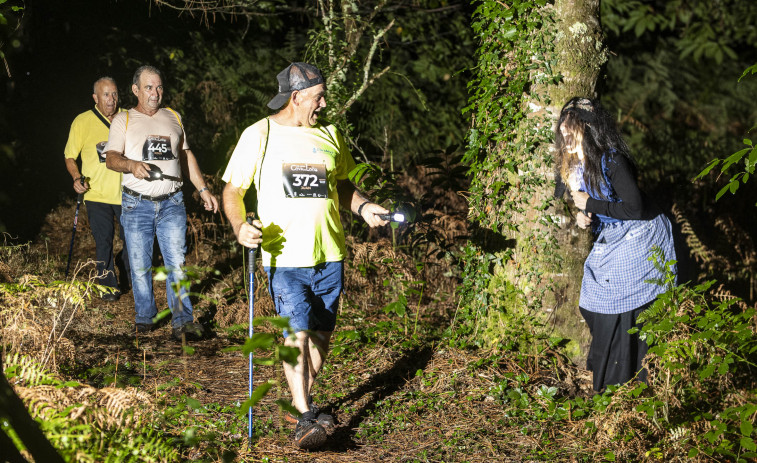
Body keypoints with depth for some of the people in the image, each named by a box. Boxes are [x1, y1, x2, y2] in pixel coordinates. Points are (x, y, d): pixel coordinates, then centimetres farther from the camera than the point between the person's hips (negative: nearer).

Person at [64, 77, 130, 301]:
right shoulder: (82, 121, -2)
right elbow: (70, 156, 4)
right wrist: (77, 178, -12)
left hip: (126, 192, 2)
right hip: (97, 193, -2)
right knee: (103, 241, -1)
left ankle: (133, 278, 34)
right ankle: (108, 285, 14)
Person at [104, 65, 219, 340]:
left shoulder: (173, 118, 16)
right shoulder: (123, 120, 6)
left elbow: (186, 156, 22)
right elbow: (111, 158, -4)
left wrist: (203, 189, 16)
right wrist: (132, 165, -26)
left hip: (172, 204, 1)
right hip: (137, 204, -1)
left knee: (177, 262, -6)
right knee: (140, 265, 3)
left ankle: (183, 322, -4)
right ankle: (144, 320, 17)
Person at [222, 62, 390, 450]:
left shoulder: (329, 135, 12)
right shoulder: (259, 135, -1)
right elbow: (233, 190, 1)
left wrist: (363, 207, 1)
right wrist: (240, 226, -17)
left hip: (329, 257, 5)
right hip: (284, 258, -4)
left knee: (321, 335, 11)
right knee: (296, 333, -13)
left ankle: (304, 401, 30)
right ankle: (305, 418, -10)